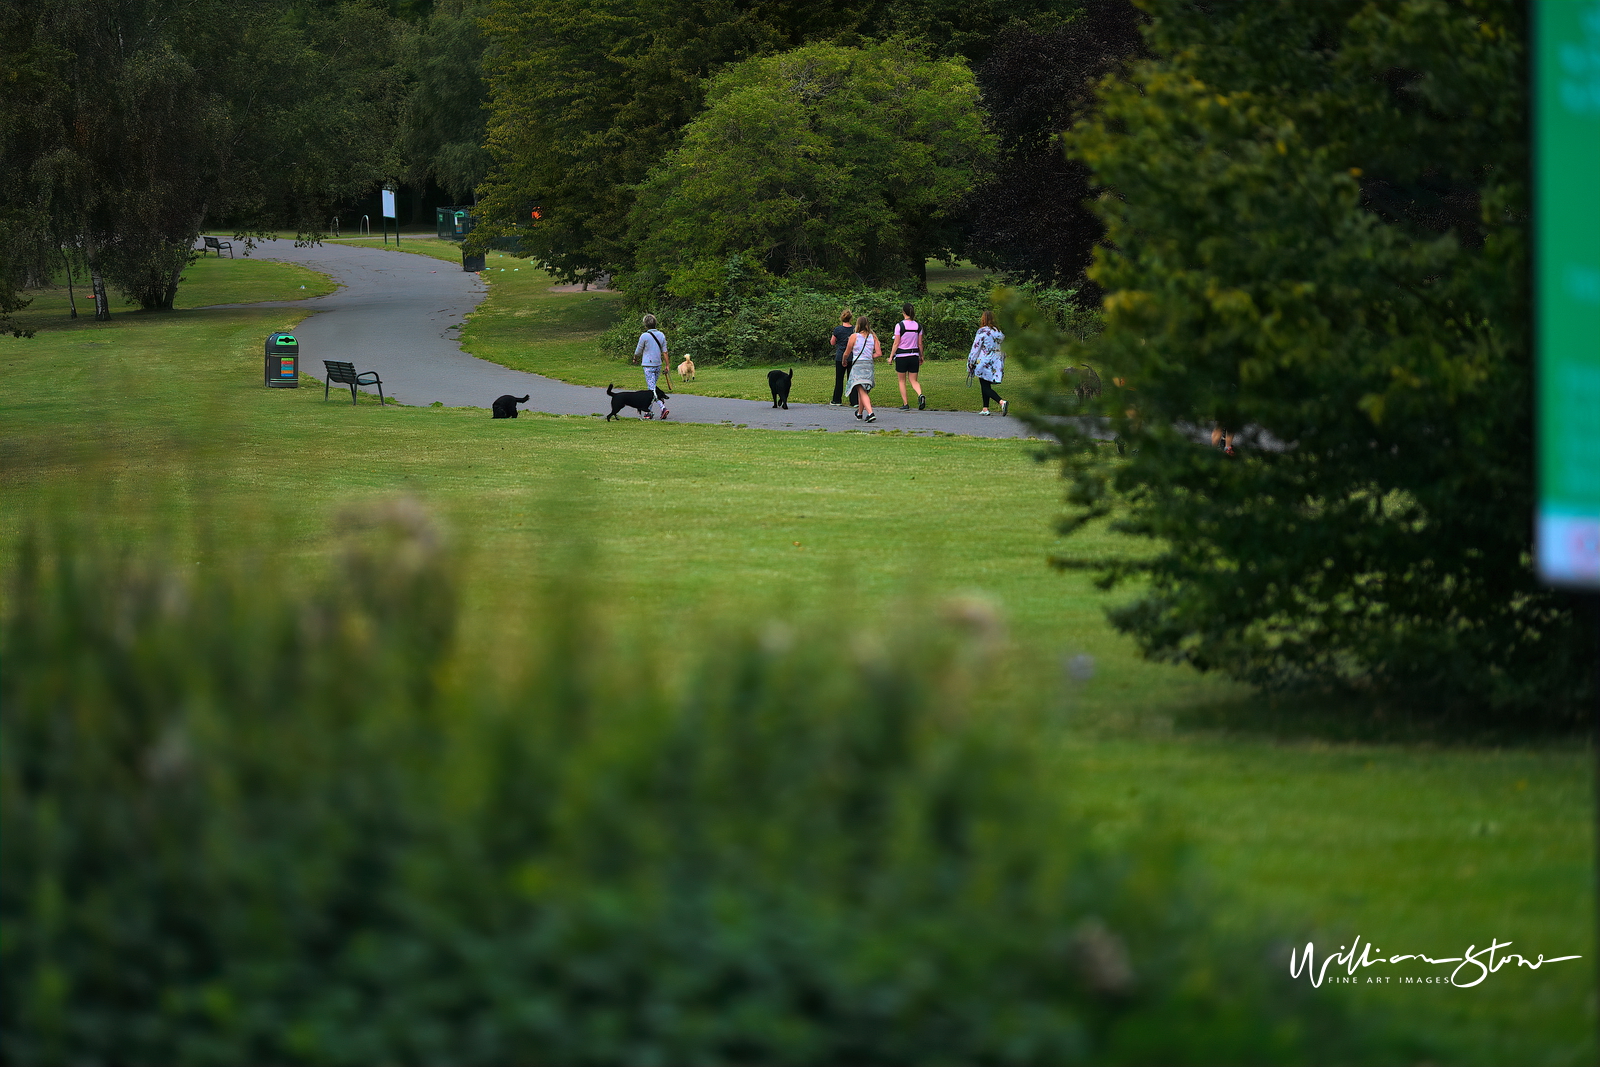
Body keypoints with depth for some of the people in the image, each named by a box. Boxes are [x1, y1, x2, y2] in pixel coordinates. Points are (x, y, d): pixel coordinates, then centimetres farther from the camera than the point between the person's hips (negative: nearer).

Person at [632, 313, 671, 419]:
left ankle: (663, 407, -23)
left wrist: (635, 358, 22)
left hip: (648, 365, -6)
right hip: (658, 365, 6)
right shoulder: (661, 335, 6)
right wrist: (667, 365, 9)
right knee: (652, 388, 16)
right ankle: (648, 411, 20)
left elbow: (638, 352, 0)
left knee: (652, 389, -7)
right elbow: (664, 351, 6)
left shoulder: (644, 336, -10)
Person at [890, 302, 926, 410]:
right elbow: (920, 344, 6)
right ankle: (920, 395, -20)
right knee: (913, 381, 9)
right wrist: (921, 356, 17)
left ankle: (905, 403, 7)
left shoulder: (899, 325, -10)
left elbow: (896, 343, -10)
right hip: (914, 355, 4)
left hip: (901, 356, -4)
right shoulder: (918, 325, 2)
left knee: (902, 381, 10)